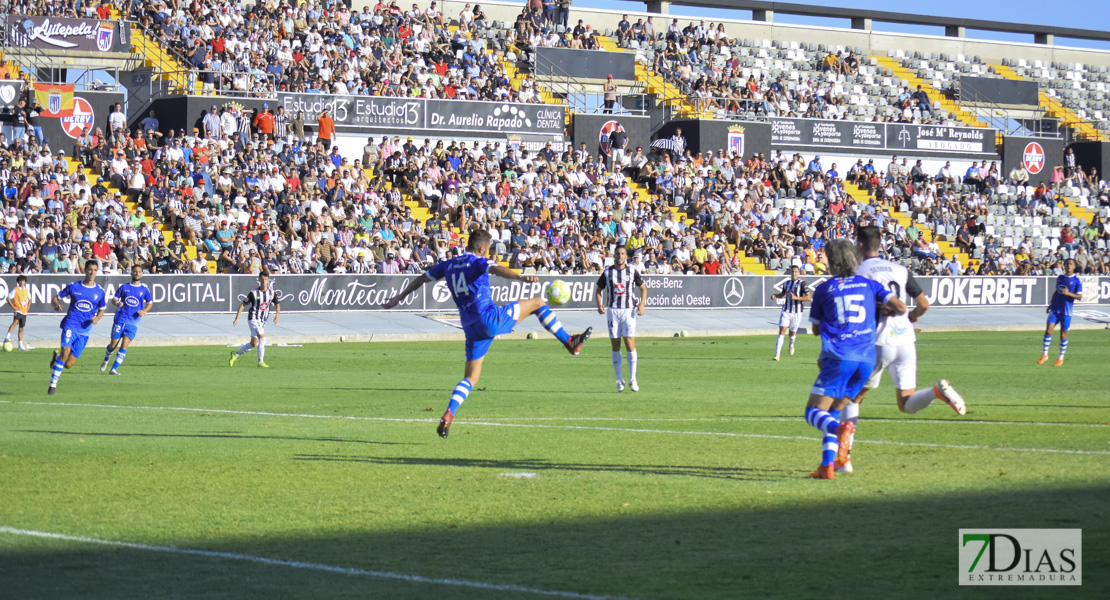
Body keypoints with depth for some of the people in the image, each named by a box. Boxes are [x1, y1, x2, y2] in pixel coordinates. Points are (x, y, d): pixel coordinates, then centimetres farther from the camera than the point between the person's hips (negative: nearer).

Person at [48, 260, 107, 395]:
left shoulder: (100, 291, 6)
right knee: (66, 351, -25)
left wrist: (97, 318, -5)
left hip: (84, 331, 2)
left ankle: (57, 357, 34)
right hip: (70, 324, -2)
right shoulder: (73, 286, 2)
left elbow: (101, 310, 18)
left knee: (68, 365, -2)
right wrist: (56, 305, -15)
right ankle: (53, 384, -15)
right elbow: (55, 298, 9)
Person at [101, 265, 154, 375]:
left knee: (124, 346, -12)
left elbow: (150, 303, 17)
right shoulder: (124, 287, 7)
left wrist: (144, 311, -3)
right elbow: (114, 299, 10)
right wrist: (117, 303, -14)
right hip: (120, 319, 0)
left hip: (133, 322, 0)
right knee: (113, 345, 1)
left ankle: (114, 368, -9)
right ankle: (106, 360, 32)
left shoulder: (144, 289, 7)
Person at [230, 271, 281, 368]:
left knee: (254, 344, 8)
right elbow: (243, 304, -6)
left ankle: (235, 355, 26)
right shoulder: (254, 293, -13)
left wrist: (277, 315, -3)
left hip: (262, 321, 6)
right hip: (253, 319, -6)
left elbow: (277, 304, 15)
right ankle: (261, 362, -11)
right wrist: (237, 318, -9)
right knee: (262, 337, -20)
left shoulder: (272, 292, 0)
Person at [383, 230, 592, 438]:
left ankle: (448, 415, -11)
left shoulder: (448, 265, 17)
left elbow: (421, 279, 29)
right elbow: (497, 269, -25)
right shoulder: (478, 262, -3)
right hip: (490, 317, -6)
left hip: (471, 326, 6)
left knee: (471, 378, 10)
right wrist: (521, 277, -43)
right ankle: (569, 341, 12)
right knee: (537, 303, 10)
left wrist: (399, 298, 42)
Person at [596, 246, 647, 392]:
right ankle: (619, 380, 10)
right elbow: (599, 289, 13)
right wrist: (599, 305, -4)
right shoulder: (607, 272, 5)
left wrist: (642, 304, -4)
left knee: (630, 344, -10)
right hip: (612, 311, 1)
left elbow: (643, 288, 12)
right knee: (615, 346, 2)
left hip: (628, 310, -1)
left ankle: (632, 379, 0)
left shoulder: (632, 271, 3)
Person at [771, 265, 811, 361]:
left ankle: (791, 344, 50)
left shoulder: (802, 284, -7)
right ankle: (777, 355, -15)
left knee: (792, 333, 12)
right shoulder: (787, 284, 8)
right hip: (786, 311, 2)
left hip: (797, 312, -2)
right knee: (782, 331, -11)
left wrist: (796, 298, -23)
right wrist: (775, 295, 7)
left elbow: (809, 297, -14)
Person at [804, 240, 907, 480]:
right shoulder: (868, 284, 13)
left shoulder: (824, 289, 8)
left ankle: (841, 428, -36)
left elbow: (815, 329, 17)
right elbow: (900, 306, 4)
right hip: (867, 359, 4)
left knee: (814, 412, -3)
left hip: (839, 358, -4)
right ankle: (827, 465, 5)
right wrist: (894, 314, 27)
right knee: (833, 412, 19)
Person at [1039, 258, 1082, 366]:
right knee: (1048, 330, -7)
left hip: (1066, 312, -4)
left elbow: (1080, 297, -8)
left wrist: (1068, 293, -22)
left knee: (1063, 334, 2)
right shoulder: (1060, 278, 11)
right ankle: (1045, 355, 3)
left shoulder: (1077, 281, -4)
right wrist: (1051, 304, 17)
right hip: (1055, 309, 4)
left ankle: (1061, 358, 16)